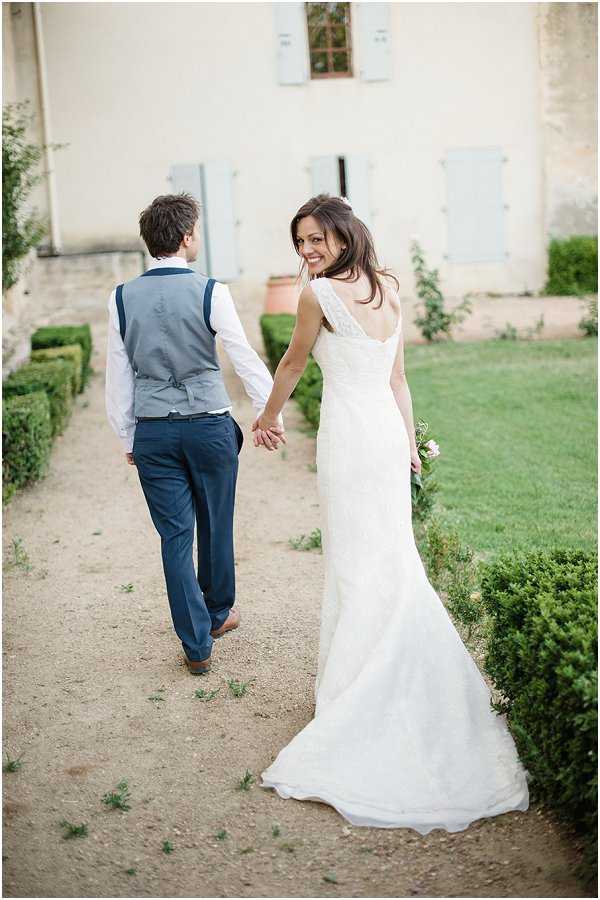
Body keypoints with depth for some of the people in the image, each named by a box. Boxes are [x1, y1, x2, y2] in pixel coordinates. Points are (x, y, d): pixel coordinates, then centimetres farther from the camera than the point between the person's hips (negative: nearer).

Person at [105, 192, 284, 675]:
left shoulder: (122, 298, 0)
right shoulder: (210, 292, -10)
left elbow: (118, 377, 4)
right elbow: (245, 358, -8)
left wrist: (128, 437, 13)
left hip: (153, 432, 2)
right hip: (209, 426, -2)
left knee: (175, 536, 8)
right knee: (216, 527, 18)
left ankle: (197, 645, 12)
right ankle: (218, 613, 38)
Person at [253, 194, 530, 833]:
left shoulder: (320, 293, -11)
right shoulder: (388, 291, 10)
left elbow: (293, 363, 2)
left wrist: (267, 417, 17)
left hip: (348, 436, -7)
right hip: (389, 431, 7)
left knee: (356, 564, 0)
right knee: (393, 559, 13)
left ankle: (354, 699, 10)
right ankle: (411, 690, 24)